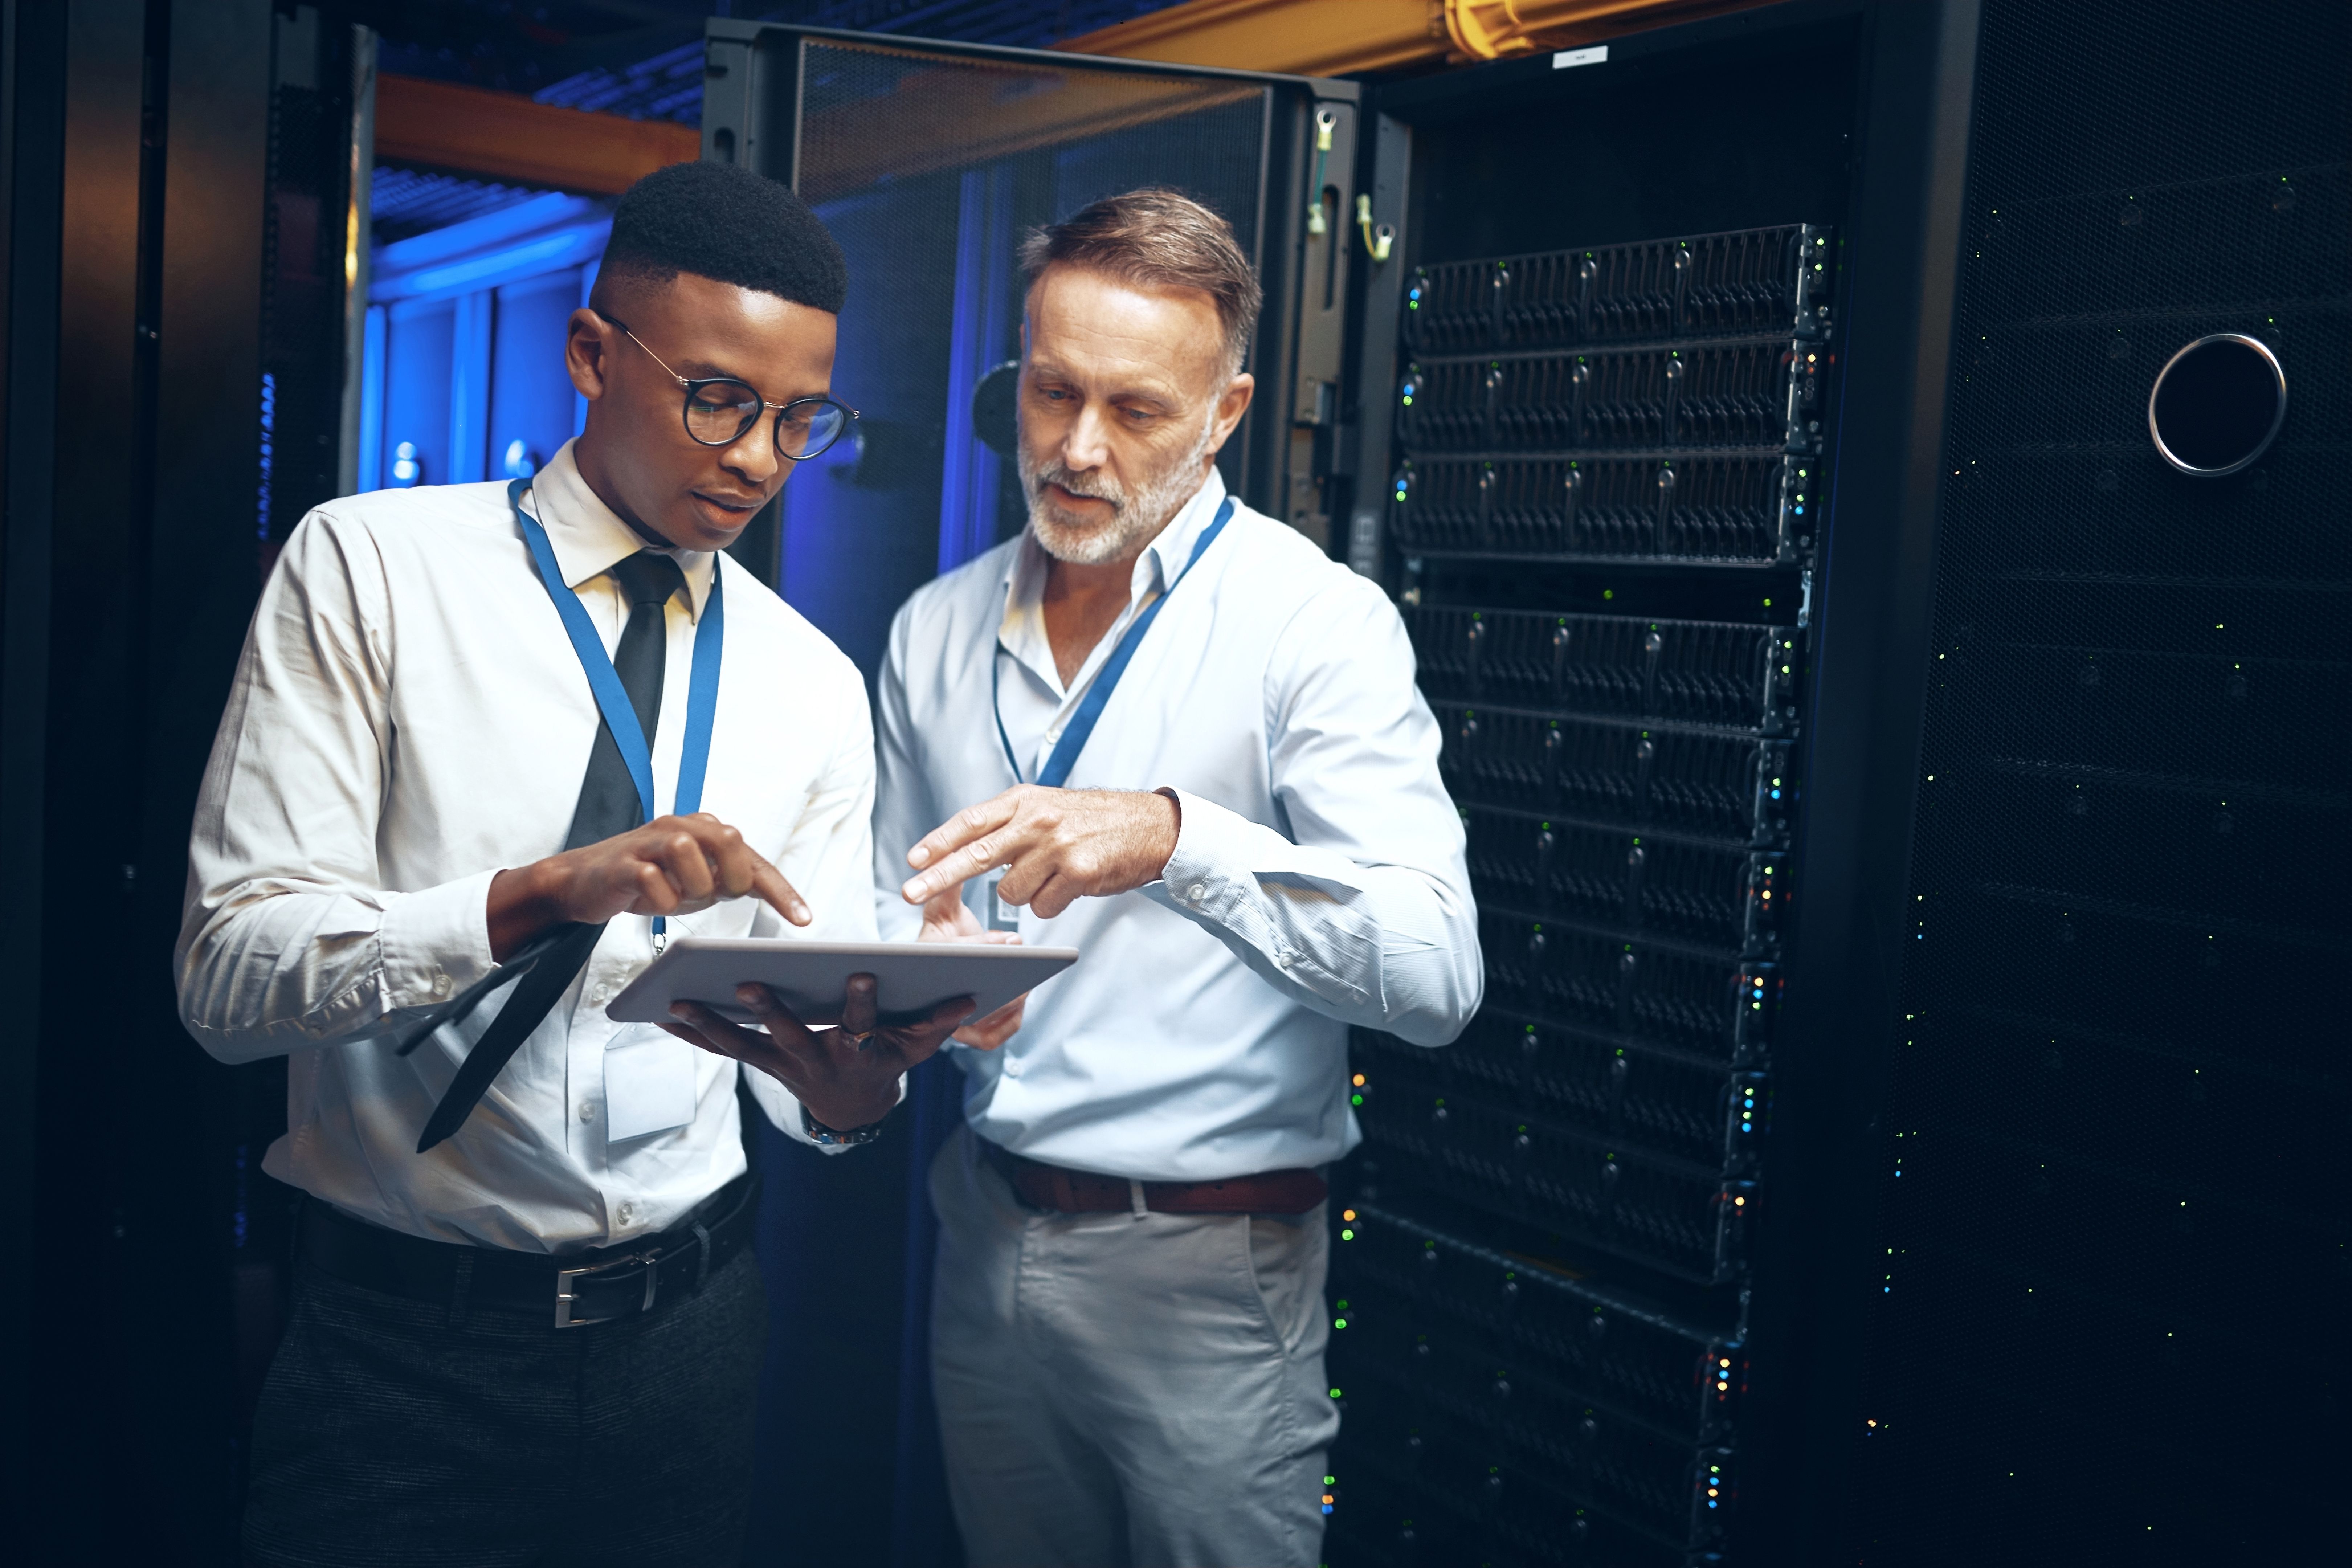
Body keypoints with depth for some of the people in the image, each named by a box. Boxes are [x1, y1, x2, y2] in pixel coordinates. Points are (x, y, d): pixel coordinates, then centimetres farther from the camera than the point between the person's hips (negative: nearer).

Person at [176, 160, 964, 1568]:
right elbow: (228, 971, -13)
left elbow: (818, 1066, 2)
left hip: (689, 1332, 4)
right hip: (407, 1335, -3)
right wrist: (537, 895, -28)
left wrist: (853, 1077, -21)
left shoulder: (815, 686, 5)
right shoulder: (373, 570, -7)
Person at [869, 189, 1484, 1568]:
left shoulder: (1313, 620, -12)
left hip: (1208, 1267, -5)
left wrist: (1172, 836, -35)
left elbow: (1437, 973, -23)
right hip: (986, 1235, 5)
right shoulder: (936, 634, 6)